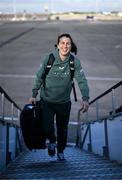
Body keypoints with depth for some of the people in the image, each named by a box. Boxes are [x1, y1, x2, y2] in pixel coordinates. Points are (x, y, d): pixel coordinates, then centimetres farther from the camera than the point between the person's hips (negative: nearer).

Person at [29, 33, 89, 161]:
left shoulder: (74, 61, -14)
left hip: (64, 102, 1)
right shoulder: (48, 58, -15)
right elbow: (39, 77, -3)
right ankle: (52, 141, 26)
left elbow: (82, 80, -19)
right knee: (47, 128, -11)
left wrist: (85, 98, -32)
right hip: (47, 101, -1)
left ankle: (60, 151, 42)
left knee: (62, 130, 14)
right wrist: (34, 95, 3)